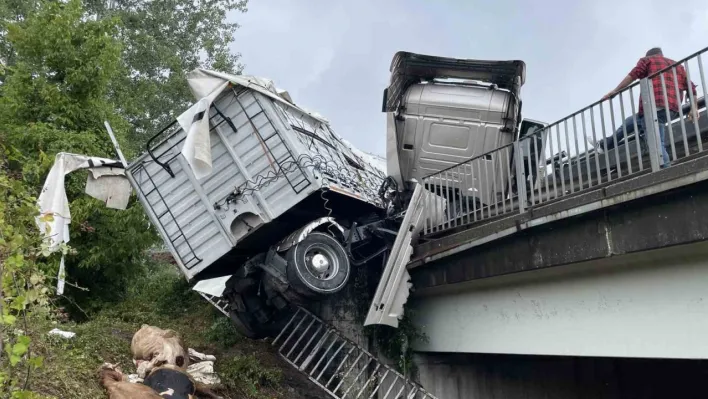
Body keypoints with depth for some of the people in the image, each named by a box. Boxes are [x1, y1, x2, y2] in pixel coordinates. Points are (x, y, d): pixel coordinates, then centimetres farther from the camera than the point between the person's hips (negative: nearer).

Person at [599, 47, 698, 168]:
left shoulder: (647, 60, 16)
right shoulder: (678, 65, 30)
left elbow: (633, 75, -2)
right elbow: (691, 87, 19)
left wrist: (614, 91, 0)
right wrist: (693, 108, 16)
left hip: (654, 106, -7)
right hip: (672, 109, 7)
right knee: (630, 122, 22)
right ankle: (605, 145, 29)